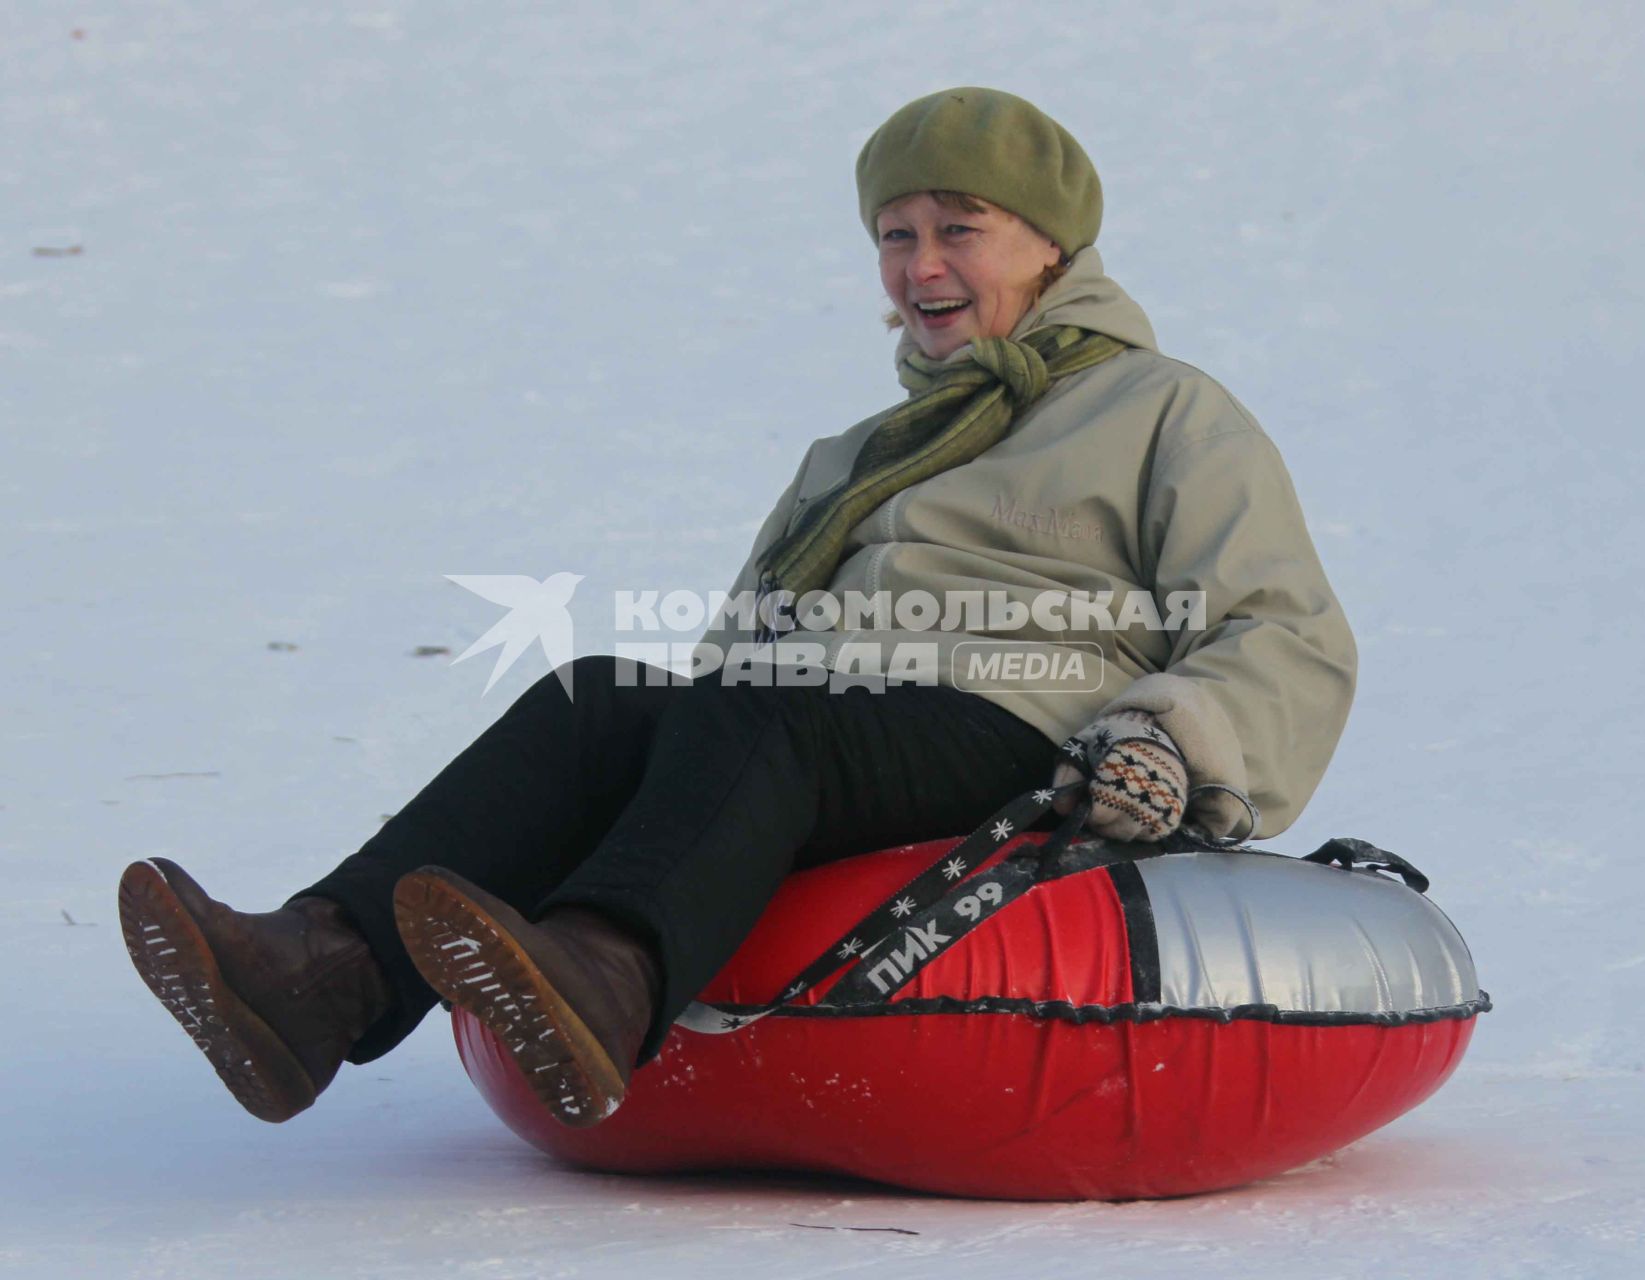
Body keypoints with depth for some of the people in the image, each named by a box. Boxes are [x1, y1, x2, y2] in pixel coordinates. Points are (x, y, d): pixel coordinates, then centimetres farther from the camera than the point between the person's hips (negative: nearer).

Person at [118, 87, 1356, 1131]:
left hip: (1015, 743, -6)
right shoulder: (855, 459, 37)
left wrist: (1176, 746, -15)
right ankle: (330, 972, -50)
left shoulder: (1164, 413, 17)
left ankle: (602, 983, -68)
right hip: (800, 735, 6)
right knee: (594, 704, -25)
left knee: (751, 723, -36)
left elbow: (1294, 647, 6)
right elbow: (747, 654, 32)